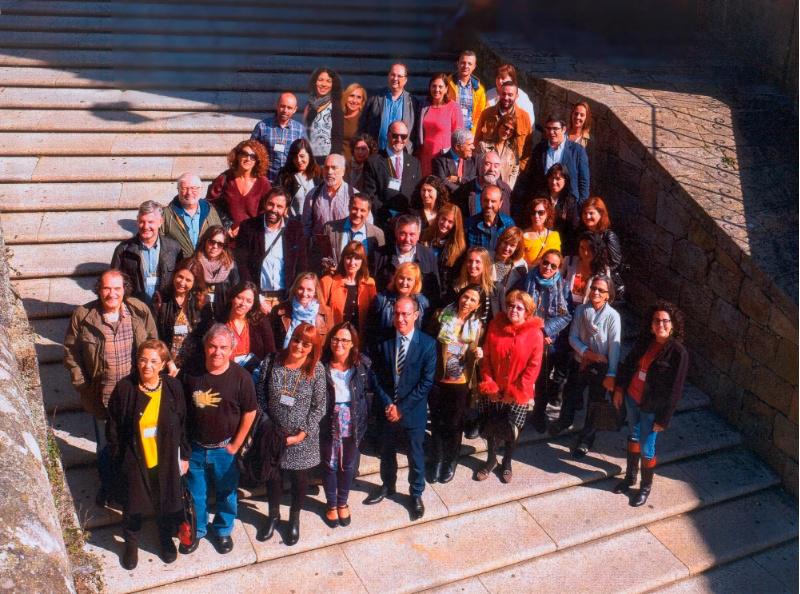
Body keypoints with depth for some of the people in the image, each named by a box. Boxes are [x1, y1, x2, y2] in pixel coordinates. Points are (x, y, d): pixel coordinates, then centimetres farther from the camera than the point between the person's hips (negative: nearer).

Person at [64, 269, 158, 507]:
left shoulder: (140, 311, -11)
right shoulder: (82, 315, -13)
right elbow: (71, 352, -4)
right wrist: (81, 383, -7)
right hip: (101, 394, 0)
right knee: (105, 442, 20)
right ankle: (107, 483, 44)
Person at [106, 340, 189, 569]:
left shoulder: (173, 387, -11)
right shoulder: (124, 388, -15)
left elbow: (183, 424, -1)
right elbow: (113, 428, -5)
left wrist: (184, 455, 3)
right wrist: (117, 457, -4)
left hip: (166, 460, 1)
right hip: (134, 461, -1)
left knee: (166, 503, 19)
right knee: (133, 505, 19)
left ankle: (166, 538, 48)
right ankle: (131, 543, 47)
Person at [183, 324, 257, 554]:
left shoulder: (241, 377, -17)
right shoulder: (192, 376, -10)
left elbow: (249, 413, -8)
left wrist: (236, 444, -7)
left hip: (224, 449, -1)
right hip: (195, 448, 2)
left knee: (226, 493, 17)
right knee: (195, 493, 18)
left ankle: (223, 530, 41)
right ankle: (197, 530, 42)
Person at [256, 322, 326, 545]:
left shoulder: (317, 370, -13)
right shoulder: (272, 362, -9)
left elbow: (319, 407, -10)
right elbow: (261, 396, -2)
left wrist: (303, 433, -15)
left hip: (302, 437, -1)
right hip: (273, 434, 2)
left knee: (299, 479, 14)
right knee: (273, 476, 17)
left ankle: (294, 518, 39)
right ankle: (273, 515, 43)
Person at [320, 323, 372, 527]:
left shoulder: (363, 364, -9)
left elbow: (368, 392, -2)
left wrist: (365, 419, -7)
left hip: (353, 423, 2)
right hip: (329, 423, -1)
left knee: (349, 464, 18)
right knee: (330, 465, 16)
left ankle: (343, 502, 42)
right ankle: (331, 504, 38)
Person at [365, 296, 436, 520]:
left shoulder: (427, 344, -13)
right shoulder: (384, 342, -5)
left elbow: (427, 381, -14)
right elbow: (377, 377, -2)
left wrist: (402, 408, -15)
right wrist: (387, 404, -13)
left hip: (413, 411, -3)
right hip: (387, 409, 3)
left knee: (416, 455, 13)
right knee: (387, 452, 21)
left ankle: (416, 494, 35)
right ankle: (387, 486, 45)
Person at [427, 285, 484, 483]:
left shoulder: (478, 326, -1)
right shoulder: (441, 316, -6)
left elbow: (473, 358, 9)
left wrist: (477, 355, -15)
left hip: (460, 383, 0)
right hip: (436, 380, 0)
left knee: (455, 424, 12)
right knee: (437, 422, 11)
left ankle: (451, 462, 32)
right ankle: (438, 460, 31)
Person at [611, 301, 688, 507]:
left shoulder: (678, 353, -21)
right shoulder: (645, 341, -5)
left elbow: (675, 390, -17)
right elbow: (628, 364, 10)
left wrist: (664, 419, -14)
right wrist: (619, 389, 8)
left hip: (652, 408, -5)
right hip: (632, 398, 5)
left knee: (646, 449, 8)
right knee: (633, 437, 22)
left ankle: (645, 487, 31)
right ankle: (630, 476, 42)